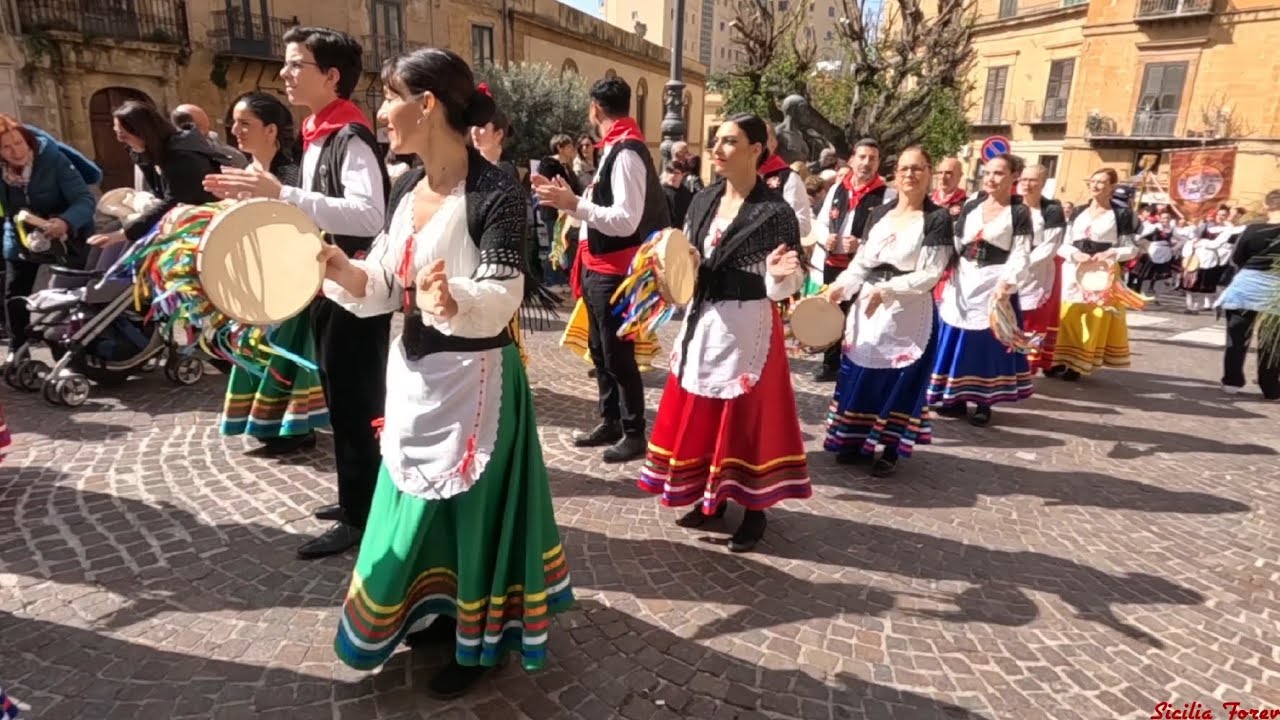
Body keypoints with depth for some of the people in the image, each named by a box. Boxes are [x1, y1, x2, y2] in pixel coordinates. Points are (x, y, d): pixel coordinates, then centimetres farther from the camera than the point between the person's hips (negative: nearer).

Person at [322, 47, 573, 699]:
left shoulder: (494, 193, -18)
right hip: (413, 374, 8)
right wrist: (344, 271, -13)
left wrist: (454, 304, -46)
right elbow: (385, 287, 6)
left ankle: (478, 640, 32)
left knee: (471, 507, 8)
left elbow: (503, 297, -26)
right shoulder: (409, 192, 6)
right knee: (418, 503, 20)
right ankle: (437, 613, 45)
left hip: (473, 378, -8)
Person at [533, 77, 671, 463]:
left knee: (618, 355, -1)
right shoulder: (614, 149, 14)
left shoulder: (627, 152, -17)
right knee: (600, 351, 17)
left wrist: (574, 204, -24)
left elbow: (626, 221, -24)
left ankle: (634, 433, 13)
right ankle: (610, 423, 31)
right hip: (599, 267, 10)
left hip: (614, 270, -10)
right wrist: (567, 198, 8)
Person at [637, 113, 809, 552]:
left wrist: (779, 274, -33)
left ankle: (754, 510, 22)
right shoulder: (703, 201, 5)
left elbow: (785, 284, -12)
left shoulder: (774, 211, -13)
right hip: (703, 320, 7)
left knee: (745, 417, 4)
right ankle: (711, 499, 32)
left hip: (748, 325, -6)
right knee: (700, 414, 14)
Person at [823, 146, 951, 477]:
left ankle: (890, 450, 18)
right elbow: (861, 262, 9)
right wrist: (839, 287, -8)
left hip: (909, 314, -5)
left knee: (899, 381, 4)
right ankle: (857, 441, 23)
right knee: (859, 375, 9)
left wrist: (887, 290, -23)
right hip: (867, 308, 5)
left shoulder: (938, 219, -6)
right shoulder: (879, 214, 9)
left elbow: (929, 275, -13)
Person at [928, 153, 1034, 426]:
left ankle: (984, 402, 15)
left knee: (988, 344, 2)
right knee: (955, 340, 6)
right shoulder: (971, 206, 10)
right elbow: (955, 244, 10)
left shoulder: (1019, 212, -3)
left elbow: (1020, 255, -9)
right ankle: (955, 398, 18)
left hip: (995, 285, -4)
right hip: (963, 282, 4)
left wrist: (1007, 283, -23)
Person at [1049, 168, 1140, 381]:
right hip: (1074, 272, 4)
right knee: (1068, 317, 4)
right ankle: (1062, 361, 10)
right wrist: (1075, 254, -12)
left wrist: (1111, 253, -17)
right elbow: (1063, 244, 8)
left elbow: (1132, 249, 1)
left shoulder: (1121, 214, 1)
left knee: (1095, 320, -4)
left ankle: (1079, 364, 0)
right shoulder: (1078, 212, 11)